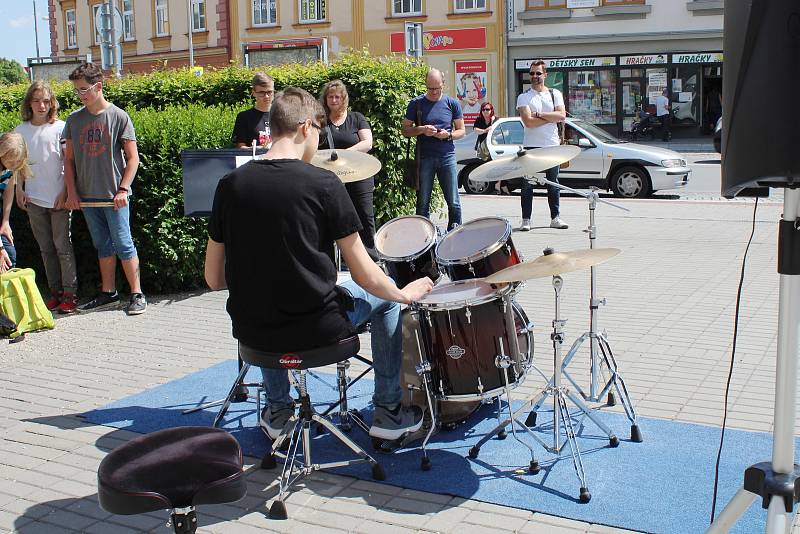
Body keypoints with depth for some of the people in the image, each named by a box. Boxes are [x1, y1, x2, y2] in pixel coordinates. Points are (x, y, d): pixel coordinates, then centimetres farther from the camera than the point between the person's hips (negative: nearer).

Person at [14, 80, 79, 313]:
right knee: (46, 248, 10)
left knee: (62, 246, -1)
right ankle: (55, 291, 19)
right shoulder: (20, 130, 6)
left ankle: (70, 292, 5)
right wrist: (19, 189, 6)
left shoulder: (60, 128, -5)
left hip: (58, 198, -4)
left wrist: (65, 192, -10)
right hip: (34, 198, 4)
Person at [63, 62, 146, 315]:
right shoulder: (74, 120, 7)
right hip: (87, 196, 5)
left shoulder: (118, 117, -4)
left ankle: (137, 294, 4)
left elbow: (132, 158, -4)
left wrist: (123, 189, -13)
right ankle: (108, 292, 23)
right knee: (102, 245, 14)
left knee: (123, 244, -4)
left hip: (114, 195, -5)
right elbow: (69, 159, 12)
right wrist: (71, 191, 3)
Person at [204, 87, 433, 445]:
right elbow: (365, 276, -9)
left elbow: (214, 279, 4)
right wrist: (406, 294, 11)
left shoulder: (230, 185, -2)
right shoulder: (323, 184, -12)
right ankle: (388, 412, 29)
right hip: (317, 329, -4)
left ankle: (277, 410, 41)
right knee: (385, 298, 24)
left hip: (251, 334, 4)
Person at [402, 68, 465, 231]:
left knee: (453, 203, 1)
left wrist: (448, 135, -11)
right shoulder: (416, 103, 3)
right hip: (424, 158, 0)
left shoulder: (452, 104, 5)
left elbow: (462, 131, 9)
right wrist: (422, 130, -13)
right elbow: (405, 130, 5)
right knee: (423, 203, 4)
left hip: (447, 157, 1)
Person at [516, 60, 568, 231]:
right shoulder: (524, 97, 0)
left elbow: (562, 116, -6)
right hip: (531, 146, -2)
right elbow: (528, 122, -13)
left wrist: (539, 114, -12)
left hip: (552, 146, 2)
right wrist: (551, 117, -8)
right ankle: (526, 219, 5)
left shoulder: (555, 94, 9)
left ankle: (555, 217, 14)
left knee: (553, 183, 8)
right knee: (527, 184, 0)